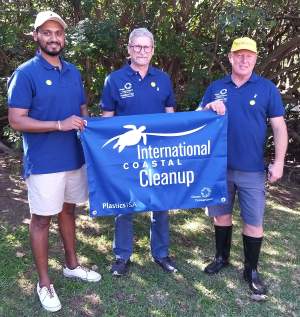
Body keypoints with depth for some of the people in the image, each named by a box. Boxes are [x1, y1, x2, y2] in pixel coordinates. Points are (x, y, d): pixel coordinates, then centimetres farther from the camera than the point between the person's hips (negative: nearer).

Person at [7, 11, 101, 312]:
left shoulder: (73, 72, 10)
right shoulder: (25, 73, -9)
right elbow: (16, 121, -15)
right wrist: (60, 124, -22)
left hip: (74, 157, 6)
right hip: (44, 162, -6)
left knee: (68, 211, 18)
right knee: (41, 219, 5)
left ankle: (72, 265, 37)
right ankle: (44, 283, 21)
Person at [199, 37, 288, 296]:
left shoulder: (267, 88, 0)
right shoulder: (216, 88, 6)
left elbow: (279, 126, -2)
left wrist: (279, 162, -9)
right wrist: (210, 107, -14)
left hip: (252, 169, -2)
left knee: (254, 222, 4)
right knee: (221, 214, 15)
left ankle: (252, 270, 23)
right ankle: (222, 257, 36)